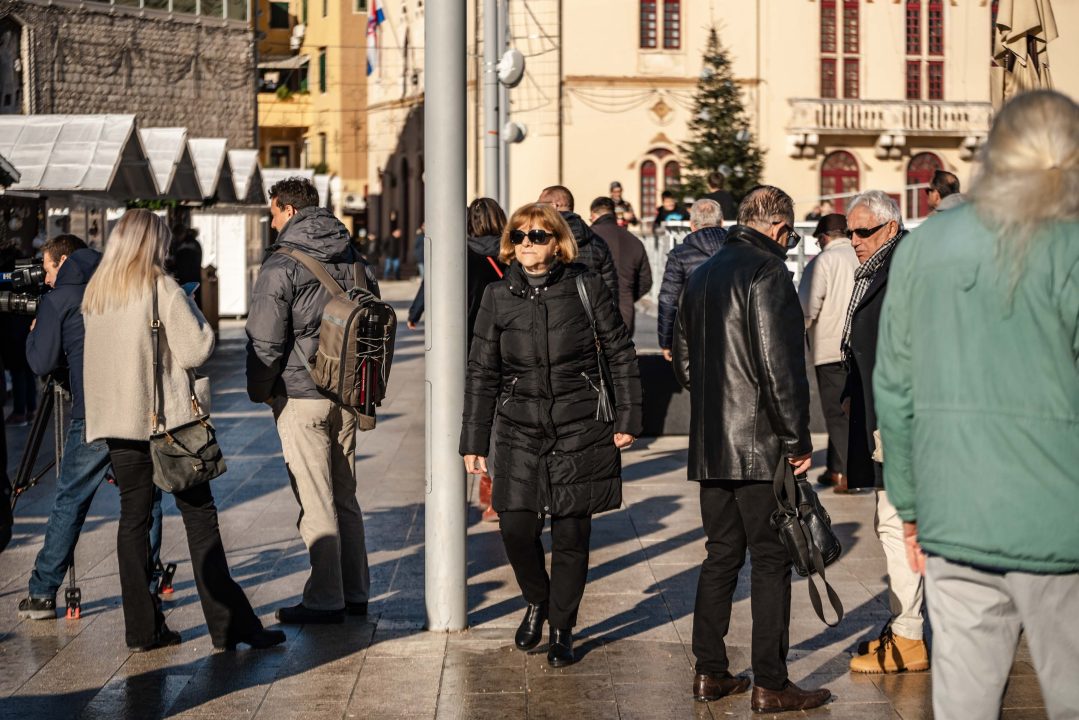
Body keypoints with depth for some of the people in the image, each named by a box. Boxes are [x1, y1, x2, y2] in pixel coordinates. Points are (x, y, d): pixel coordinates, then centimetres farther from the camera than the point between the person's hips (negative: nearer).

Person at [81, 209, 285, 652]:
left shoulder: (94, 295, 10)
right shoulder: (161, 290, -9)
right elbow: (195, 351, -12)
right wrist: (194, 314, 4)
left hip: (116, 418, 5)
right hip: (166, 416, -5)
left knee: (134, 518, 9)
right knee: (199, 516, -2)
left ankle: (142, 629, 8)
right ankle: (228, 625, -2)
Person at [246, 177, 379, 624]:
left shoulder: (281, 267, -12)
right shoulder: (355, 262, 9)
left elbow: (266, 341, -13)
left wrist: (260, 390, 2)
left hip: (301, 397, -7)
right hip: (348, 394, 7)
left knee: (315, 503, -2)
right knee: (345, 498, 15)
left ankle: (326, 600, 1)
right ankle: (355, 593, 20)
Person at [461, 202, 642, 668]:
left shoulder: (587, 288, -3)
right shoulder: (498, 297, 2)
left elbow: (621, 354, 4)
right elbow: (482, 373, 6)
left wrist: (627, 418, -1)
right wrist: (474, 441, 4)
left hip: (579, 430, -1)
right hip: (520, 430, 2)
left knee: (571, 533, 2)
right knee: (516, 527, -7)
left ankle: (562, 629, 20)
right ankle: (537, 602, 23)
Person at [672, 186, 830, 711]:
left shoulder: (703, 274, 14)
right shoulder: (768, 274, -13)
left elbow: (683, 358, 20)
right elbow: (779, 366, -18)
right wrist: (797, 440, -13)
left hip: (709, 445, 8)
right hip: (759, 445, -8)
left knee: (721, 554, 15)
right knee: (771, 560, -2)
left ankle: (710, 672, 17)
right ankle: (770, 685, 1)